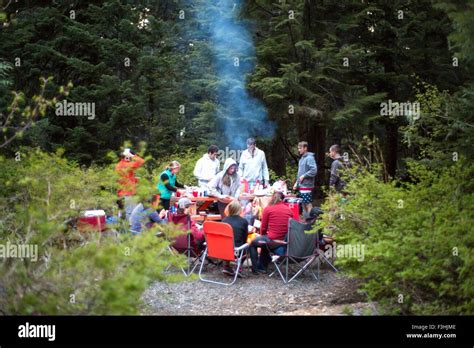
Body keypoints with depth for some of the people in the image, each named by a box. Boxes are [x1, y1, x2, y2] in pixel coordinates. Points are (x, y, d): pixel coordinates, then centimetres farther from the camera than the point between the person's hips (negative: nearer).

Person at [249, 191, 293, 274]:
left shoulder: (268, 209, -3)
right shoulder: (289, 210, 7)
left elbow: (263, 228, 3)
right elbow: (290, 226, 15)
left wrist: (263, 235, 25)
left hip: (272, 240, -5)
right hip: (286, 241, 5)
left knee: (253, 243, 24)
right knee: (265, 242, 35)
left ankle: (255, 269, 20)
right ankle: (262, 267, 40)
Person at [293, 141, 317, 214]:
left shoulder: (309, 158, -12)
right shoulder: (302, 158, 16)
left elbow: (314, 170, -23)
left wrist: (304, 176, -17)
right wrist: (297, 182, 18)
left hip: (307, 185, -9)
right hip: (301, 186, 9)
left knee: (308, 204, -8)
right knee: (304, 204, 12)